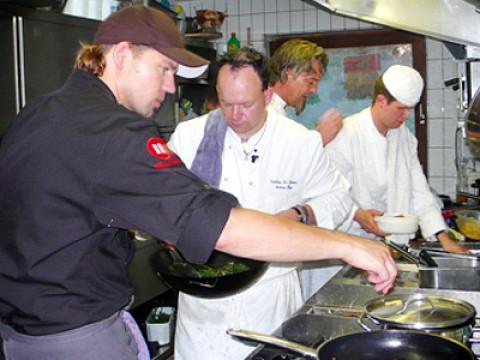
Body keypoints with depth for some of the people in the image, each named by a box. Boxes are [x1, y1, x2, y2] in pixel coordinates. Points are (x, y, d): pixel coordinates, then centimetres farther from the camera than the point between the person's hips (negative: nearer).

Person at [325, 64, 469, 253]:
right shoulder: (346, 134, -12)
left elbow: (418, 190, 11)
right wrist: (357, 214, -28)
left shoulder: (404, 136, 11)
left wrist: (444, 238, 4)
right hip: (352, 242, -5)